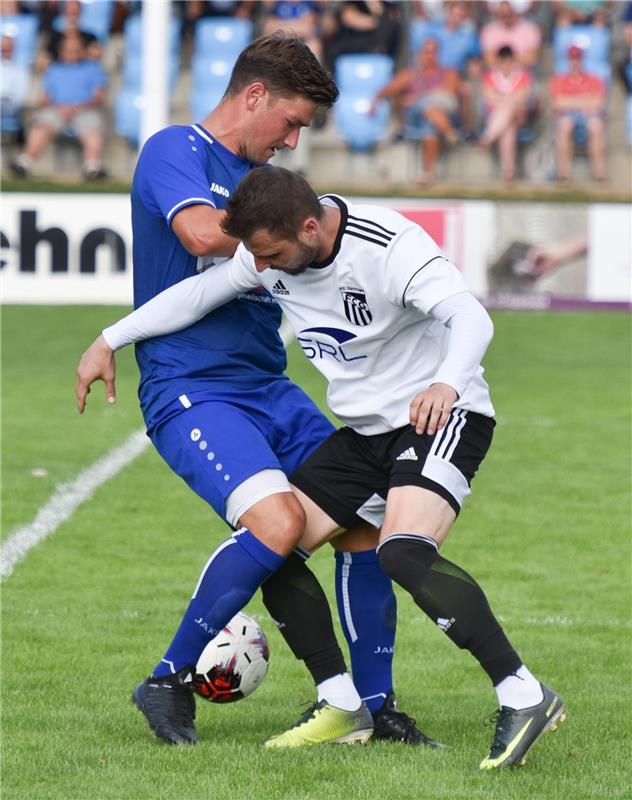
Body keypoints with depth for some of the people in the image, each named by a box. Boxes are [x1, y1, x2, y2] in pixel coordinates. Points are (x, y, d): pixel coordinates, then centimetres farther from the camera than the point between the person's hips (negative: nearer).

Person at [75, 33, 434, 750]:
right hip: (190, 391, -9)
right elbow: (202, 233, -26)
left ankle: (371, 706, 9)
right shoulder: (175, 152, -6)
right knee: (279, 521, -27)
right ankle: (169, 682, -11)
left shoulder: (256, 177, 20)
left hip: (269, 390, 9)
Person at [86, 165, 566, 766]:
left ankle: (523, 695, -28)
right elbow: (202, 291, 10)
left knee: (403, 554, -31)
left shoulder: (390, 248, -26)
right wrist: (111, 340, 9)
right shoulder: (272, 250, -5)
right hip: (363, 430, 8)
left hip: (442, 417, -8)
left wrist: (446, 382, -58)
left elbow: (470, 318, -38)